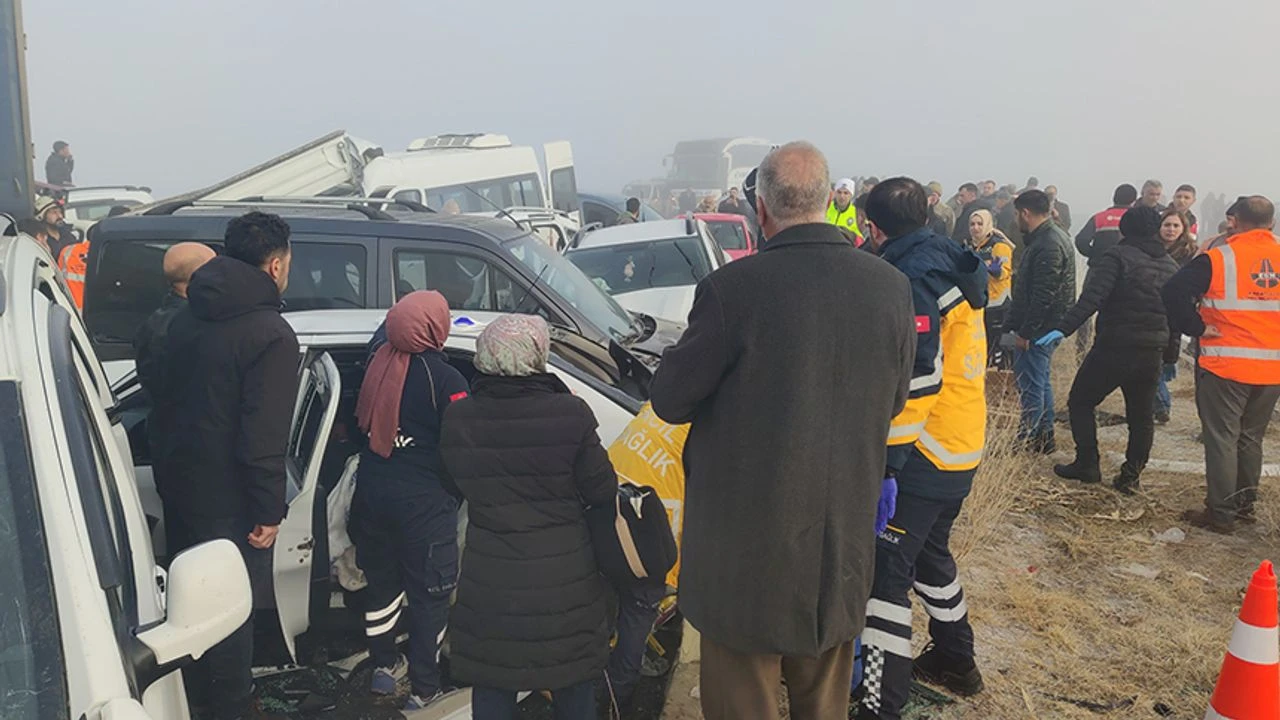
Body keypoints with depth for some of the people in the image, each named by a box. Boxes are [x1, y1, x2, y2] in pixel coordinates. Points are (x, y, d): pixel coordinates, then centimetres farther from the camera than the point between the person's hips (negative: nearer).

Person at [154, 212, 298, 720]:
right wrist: (269, 512, -17)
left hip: (176, 481, 9)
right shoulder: (271, 335, -22)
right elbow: (263, 437, -25)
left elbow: (164, 400, 13)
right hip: (225, 498, -8)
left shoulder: (186, 317, 4)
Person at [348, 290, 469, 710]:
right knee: (429, 595, 7)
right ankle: (424, 691, 15)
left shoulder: (379, 359, -4)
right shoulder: (445, 379, -18)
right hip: (423, 501, -6)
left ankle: (384, 667, 36)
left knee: (382, 582, 21)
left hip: (372, 493, 6)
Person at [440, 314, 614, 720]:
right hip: (564, 578, -1)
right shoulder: (570, 414, -19)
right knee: (573, 685, 19)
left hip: (490, 579, 2)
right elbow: (603, 492, -11)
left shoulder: (458, 418, -11)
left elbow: (457, 484, 3)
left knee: (492, 687, 17)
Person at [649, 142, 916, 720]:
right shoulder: (892, 288, -5)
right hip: (844, 545, 5)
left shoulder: (733, 288, -20)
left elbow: (669, 401, -10)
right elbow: (894, 401, 8)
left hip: (746, 548, -5)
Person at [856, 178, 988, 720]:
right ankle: (955, 660, 40)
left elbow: (915, 380, -24)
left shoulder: (912, 278, -18)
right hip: (962, 450, 10)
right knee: (930, 553, 25)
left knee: (885, 572, -6)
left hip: (923, 454, -10)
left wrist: (886, 460, -22)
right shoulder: (950, 265, 12)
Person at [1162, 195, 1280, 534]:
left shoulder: (1218, 259, -11)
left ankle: (1221, 513, 5)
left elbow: (1174, 292, -19)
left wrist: (1196, 328, -10)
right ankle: (1246, 504, 27)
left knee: (1222, 438, 3)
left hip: (1225, 366, -5)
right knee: (1251, 438, 18)